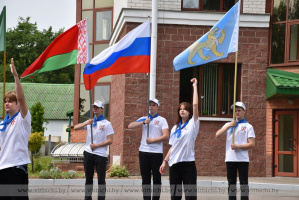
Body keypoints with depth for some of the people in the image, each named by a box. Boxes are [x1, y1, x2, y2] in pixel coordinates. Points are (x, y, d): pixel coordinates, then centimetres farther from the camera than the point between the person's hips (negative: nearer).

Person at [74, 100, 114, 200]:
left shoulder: (107, 123, -1)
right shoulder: (89, 122, 15)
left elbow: (110, 140, -7)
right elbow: (76, 128, 5)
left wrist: (96, 145, -13)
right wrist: (86, 123, -11)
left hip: (100, 154, -4)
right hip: (88, 153, 4)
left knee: (101, 179, -3)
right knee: (88, 178, 9)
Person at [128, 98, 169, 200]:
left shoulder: (161, 120, 4)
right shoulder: (143, 119, 14)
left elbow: (166, 136, -7)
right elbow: (130, 126, 0)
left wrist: (152, 140, -11)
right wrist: (144, 122, -9)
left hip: (157, 152, -3)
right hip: (144, 151, 3)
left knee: (157, 178, -1)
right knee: (145, 178, 6)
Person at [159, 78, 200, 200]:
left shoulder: (193, 124, 0)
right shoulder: (175, 128, 17)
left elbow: (195, 104, -11)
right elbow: (172, 147, 17)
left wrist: (195, 86, -6)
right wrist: (165, 161, 10)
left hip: (188, 163, -6)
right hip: (174, 163, 6)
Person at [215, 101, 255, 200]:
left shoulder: (248, 126, 4)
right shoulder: (228, 125, 15)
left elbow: (252, 144, -4)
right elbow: (217, 135, 0)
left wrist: (238, 146, -15)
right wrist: (229, 126, -9)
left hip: (242, 159, -4)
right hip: (230, 158, 4)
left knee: (244, 183, -3)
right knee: (231, 183, 7)